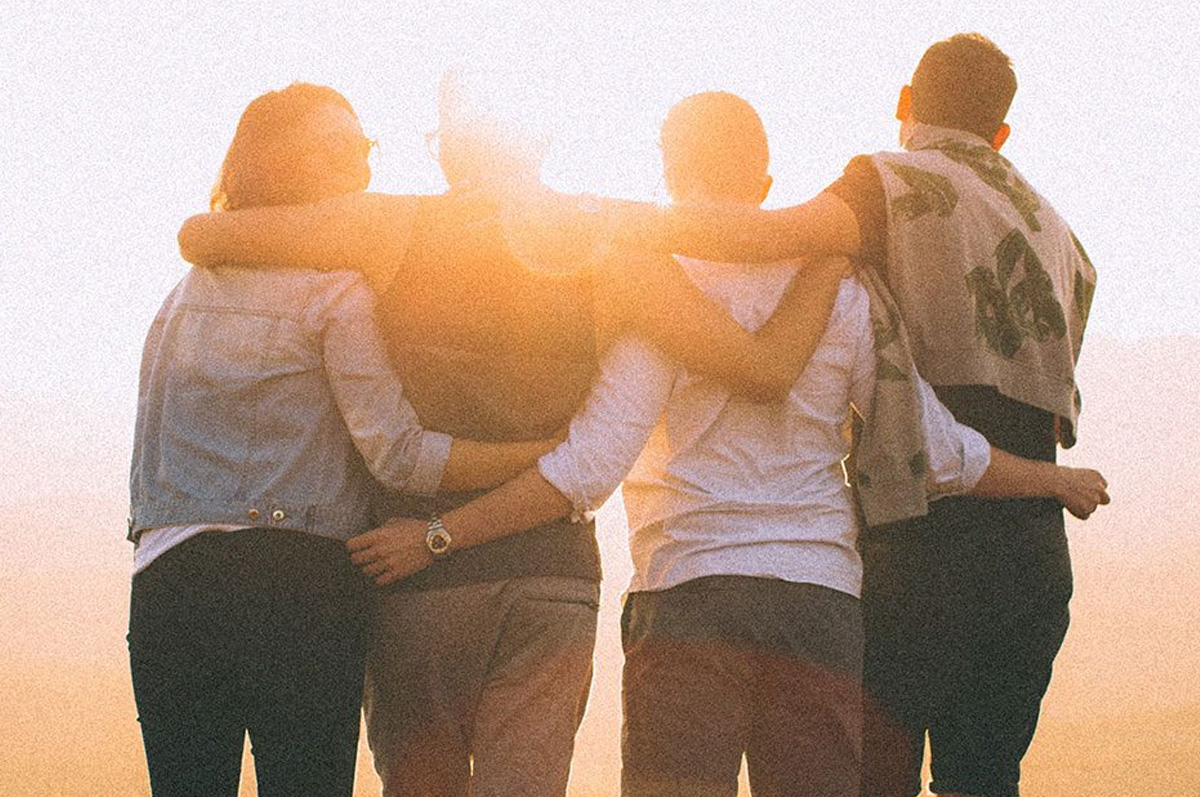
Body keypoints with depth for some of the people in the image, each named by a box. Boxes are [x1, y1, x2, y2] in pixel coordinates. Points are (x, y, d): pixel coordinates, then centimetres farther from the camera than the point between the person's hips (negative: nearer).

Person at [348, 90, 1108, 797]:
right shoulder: (840, 293, 9)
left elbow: (589, 467, -11)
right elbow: (938, 453, 11)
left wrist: (438, 535, -7)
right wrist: (1057, 480, 28)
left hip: (689, 596, -4)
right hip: (823, 602, 4)